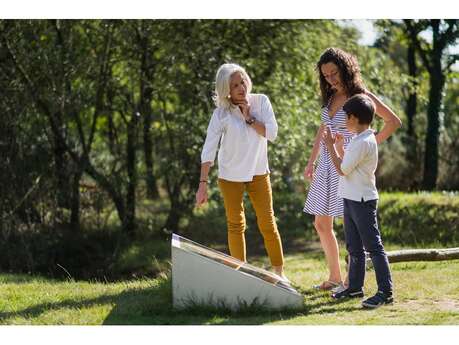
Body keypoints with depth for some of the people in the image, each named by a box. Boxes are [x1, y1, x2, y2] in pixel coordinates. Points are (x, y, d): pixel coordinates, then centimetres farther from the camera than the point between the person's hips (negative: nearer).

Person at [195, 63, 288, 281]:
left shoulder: (261, 101, -6)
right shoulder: (221, 113, -14)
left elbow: (272, 133, -10)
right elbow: (208, 150, -16)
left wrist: (249, 118, -17)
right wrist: (203, 184, -22)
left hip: (258, 172, 1)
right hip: (230, 175, -1)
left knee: (268, 224, 3)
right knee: (236, 225, 5)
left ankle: (279, 272, 13)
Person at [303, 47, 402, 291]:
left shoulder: (360, 96, -9)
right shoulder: (331, 97, 12)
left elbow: (394, 121, -10)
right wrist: (311, 161, 19)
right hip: (327, 166, 8)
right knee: (321, 225, 10)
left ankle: (352, 282, 1)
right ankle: (334, 277, 21)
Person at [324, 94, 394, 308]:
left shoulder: (363, 143, -20)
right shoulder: (360, 139, 12)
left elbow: (342, 169, -17)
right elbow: (347, 163, 20)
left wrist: (330, 145, -8)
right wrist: (337, 144, 15)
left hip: (362, 201, -10)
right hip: (352, 199, 10)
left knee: (373, 246, -8)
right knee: (354, 247, 17)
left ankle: (385, 292, -7)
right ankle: (355, 286, 27)